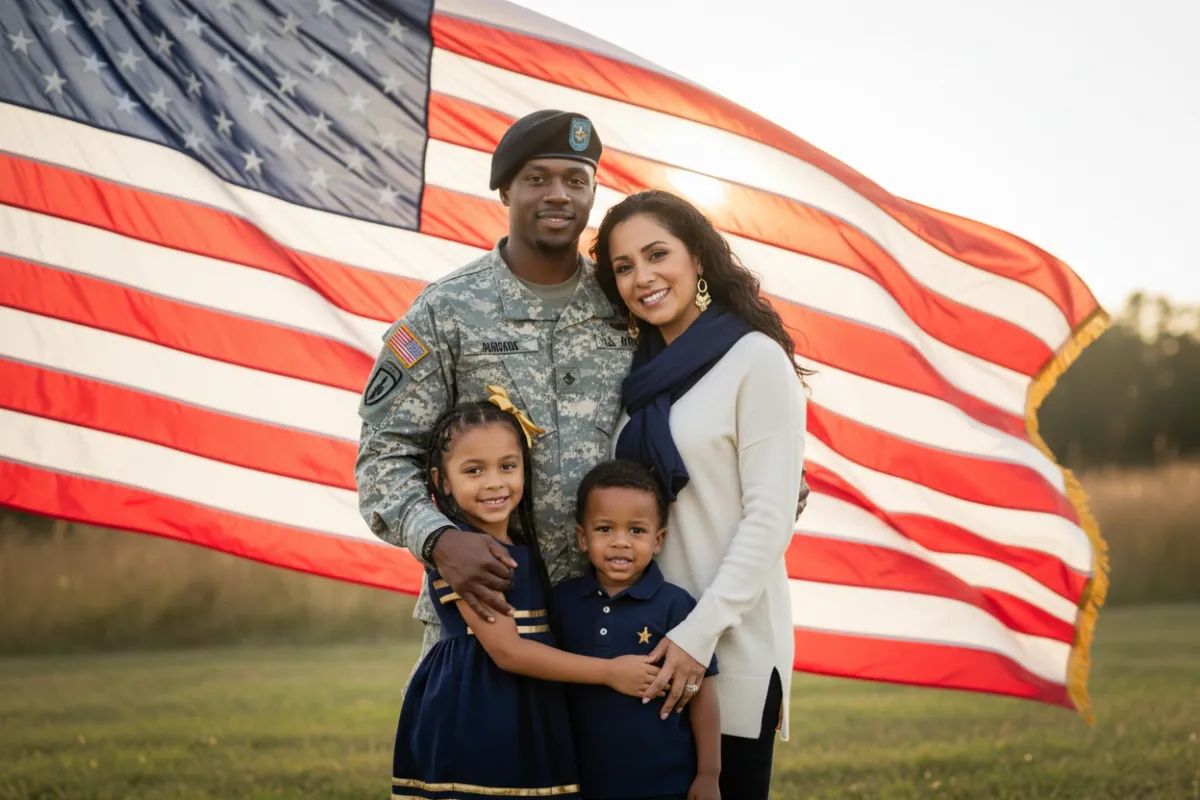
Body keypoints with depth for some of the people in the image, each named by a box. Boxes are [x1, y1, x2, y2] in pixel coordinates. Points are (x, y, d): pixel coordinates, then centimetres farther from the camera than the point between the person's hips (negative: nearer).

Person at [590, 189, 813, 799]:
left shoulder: (756, 359, -6)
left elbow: (770, 517, -12)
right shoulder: (643, 373, 13)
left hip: (733, 642, -6)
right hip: (648, 642, 6)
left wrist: (701, 631, -18)